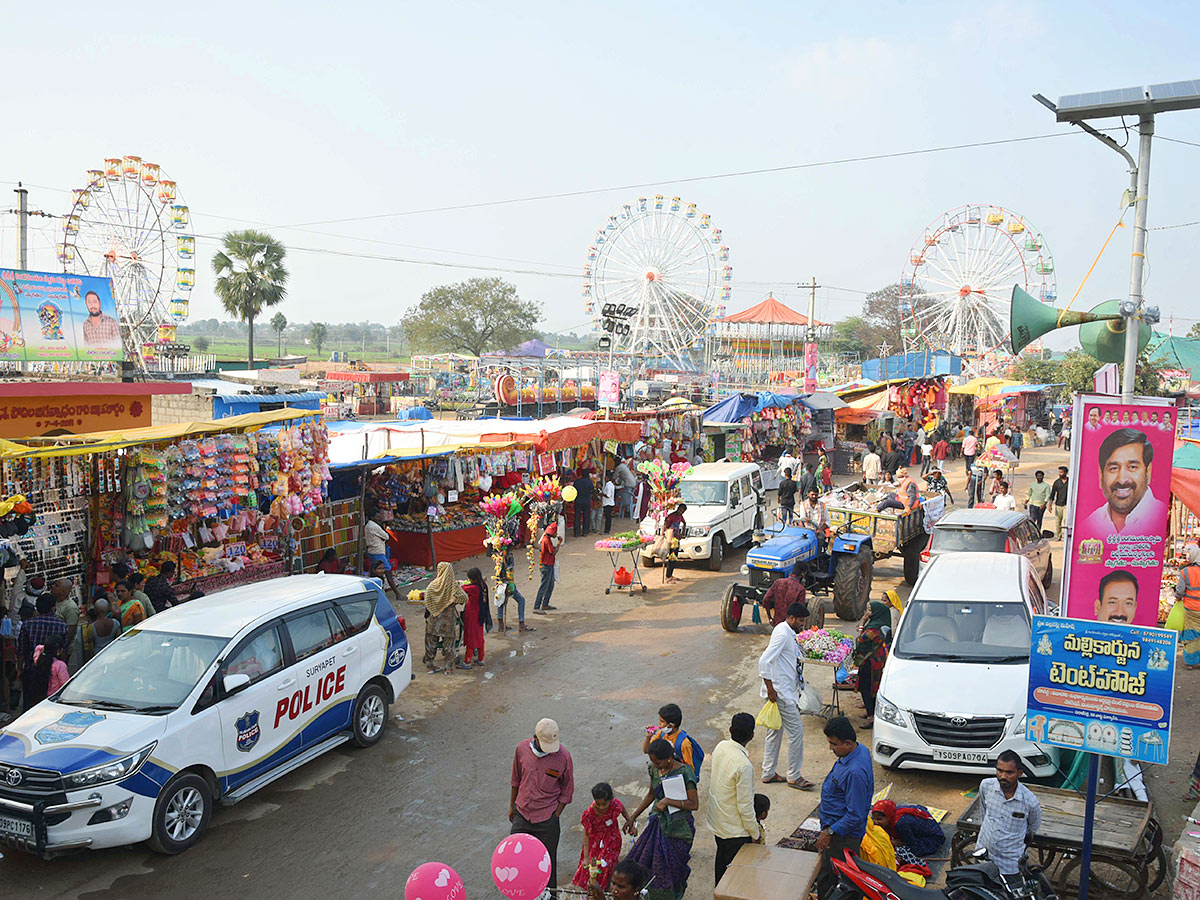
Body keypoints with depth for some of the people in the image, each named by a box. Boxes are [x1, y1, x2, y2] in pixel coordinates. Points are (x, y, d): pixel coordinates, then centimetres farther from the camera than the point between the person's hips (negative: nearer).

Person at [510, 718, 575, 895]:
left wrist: (555, 817, -6)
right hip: (522, 814, 3)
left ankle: (550, 893, 31)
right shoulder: (522, 748, -8)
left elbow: (567, 791, -4)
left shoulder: (563, 756, -16)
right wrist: (512, 805, 17)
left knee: (547, 859, 8)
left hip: (547, 818, -3)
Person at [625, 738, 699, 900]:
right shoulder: (655, 769, -1)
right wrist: (633, 817, 16)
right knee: (644, 862, 8)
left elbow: (694, 804, -19)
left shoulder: (684, 772, -20)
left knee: (669, 869, 5)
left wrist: (668, 801, -27)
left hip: (677, 828, -6)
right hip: (658, 823, 6)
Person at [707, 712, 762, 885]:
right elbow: (745, 806, -25)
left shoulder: (720, 747, -9)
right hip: (735, 829, -8)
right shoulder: (743, 765, -32)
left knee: (721, 860, 27)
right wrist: (755, 833, -9)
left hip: (716, 819, 8)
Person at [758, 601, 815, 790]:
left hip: (785, 691, 10)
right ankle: (794, 776, 7)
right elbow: (764, 661, -25)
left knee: (775, 731, 16)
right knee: (796, 731, -3)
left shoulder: (788, 632, 11)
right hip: (780, 692, -10)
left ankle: (769, 773, 25)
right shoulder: (782, 634, -19)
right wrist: (770, 688, -21)